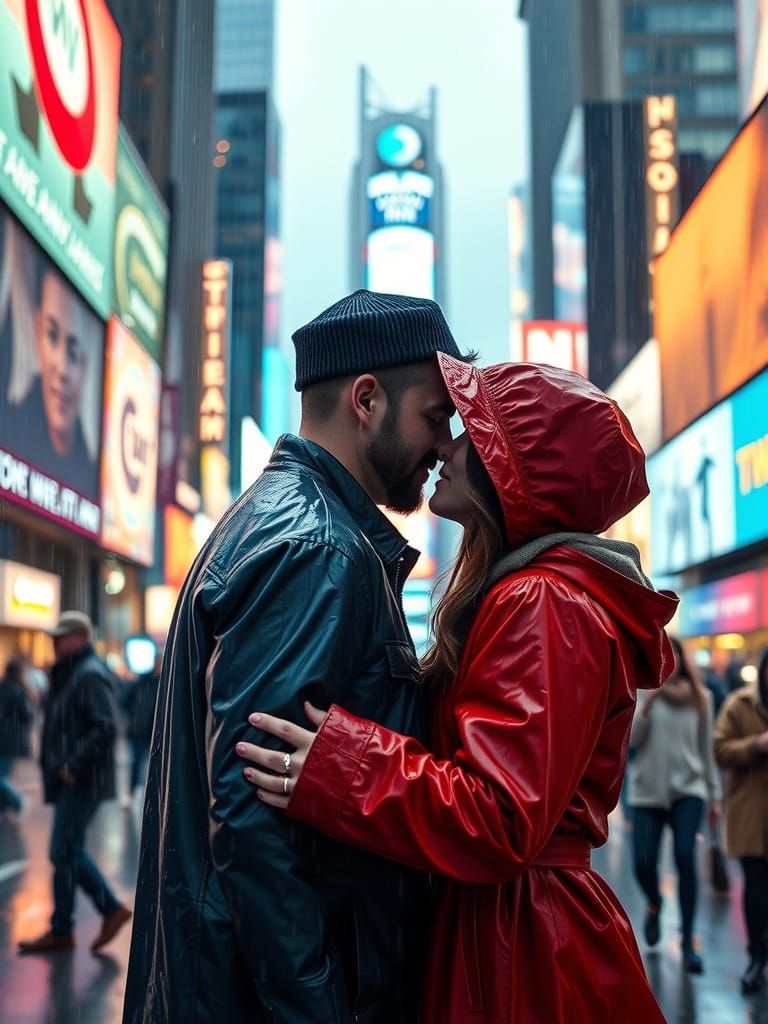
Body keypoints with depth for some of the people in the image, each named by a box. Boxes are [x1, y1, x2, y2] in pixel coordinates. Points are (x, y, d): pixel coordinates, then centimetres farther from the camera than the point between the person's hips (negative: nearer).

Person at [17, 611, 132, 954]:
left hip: (80, 781, -10)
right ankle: (111, 909, 20)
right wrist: (53, 764, 12)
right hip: (69, 779, 10)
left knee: (64, 853, -2)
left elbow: (105, 728, -25)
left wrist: (73, 764, -22)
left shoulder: (90, 676, -16)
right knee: (70, 852, 13)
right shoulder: (68, 675, 16)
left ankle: (61, 931, 9)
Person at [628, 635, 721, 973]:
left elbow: (707, 748, 7)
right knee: (643, 864, -4)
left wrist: (714, 794, 9)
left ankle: (688, 942, -4)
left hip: (688, 788, 0)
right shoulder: (640, 693, -2)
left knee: (685, 857, -16)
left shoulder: (700, 696, 2)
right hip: (647, 791, 0)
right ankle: (654, 904, 32)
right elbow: (631, 740, -11)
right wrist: (648, 701, -21)